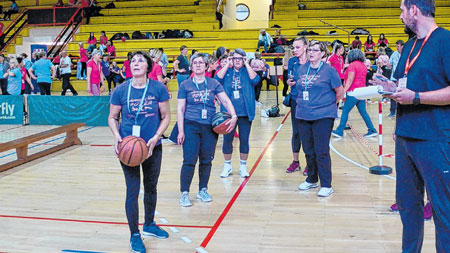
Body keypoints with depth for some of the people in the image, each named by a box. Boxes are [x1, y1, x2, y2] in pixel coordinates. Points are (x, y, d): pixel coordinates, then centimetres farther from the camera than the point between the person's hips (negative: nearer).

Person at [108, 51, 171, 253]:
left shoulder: (158, 88, -7)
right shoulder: (120, 90, -6)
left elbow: (166, 116, -1)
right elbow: (112, 117, 3)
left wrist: (155, 138, -14)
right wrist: (117, 136, -15)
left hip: (153, 147, 2)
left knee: (151, 187, 17)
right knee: (133, 190, -1)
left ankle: (149, 225, 39)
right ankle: (134, 235, 15)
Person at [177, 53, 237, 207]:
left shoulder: (213, 83, 7)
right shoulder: (185, 85, 3)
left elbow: (225, 100, 2)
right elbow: (180, 109, 1)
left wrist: (233, 116, -16)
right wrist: (180, 131, -4)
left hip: (210, 126, 2)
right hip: (191, 126, -2)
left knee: (206, 160, 9)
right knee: (189, 161, -6)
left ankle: (203, 190, 25)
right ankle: (184, 193, 6)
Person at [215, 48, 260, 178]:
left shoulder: (248, 71, 6)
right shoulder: (227, 71, 8)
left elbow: (255, 80, -14)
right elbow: (217, 79, -11)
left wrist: (247, 64, -9)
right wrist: (228, 65, -7)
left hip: (245, 113, 0)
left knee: (244, 140, 5)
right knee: (227, 139, 5)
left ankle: (243, 166, 19)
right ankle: (227, 166, 20)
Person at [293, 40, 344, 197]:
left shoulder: (329, 70, -5)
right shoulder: (301, 69, 9)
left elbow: (340, 91, 2)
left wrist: (329, 103, 10)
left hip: (323, 116, -5)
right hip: (303, 115, 5)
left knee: (321, 152, -4)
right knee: (308, 150, 14)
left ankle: (326, 185, 6)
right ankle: (311, 180, 30)